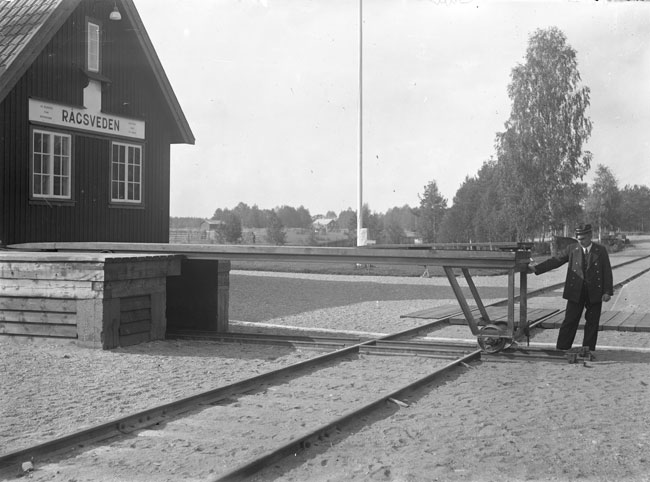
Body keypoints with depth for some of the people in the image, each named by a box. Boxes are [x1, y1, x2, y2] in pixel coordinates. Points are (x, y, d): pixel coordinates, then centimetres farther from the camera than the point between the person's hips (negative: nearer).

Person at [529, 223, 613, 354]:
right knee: (569, 321, -2)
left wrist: (608, 292, -7)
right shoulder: (572, 249, 3)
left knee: (592, 322, 5)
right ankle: (561, 349, 0)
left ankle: (588, 350, 14)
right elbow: (555, 261, 2)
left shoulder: (601, 251, 1)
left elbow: (607, 272, 1)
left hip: (594, 293, 0)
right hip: (576, 292, 0)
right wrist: (536, 269, -7)